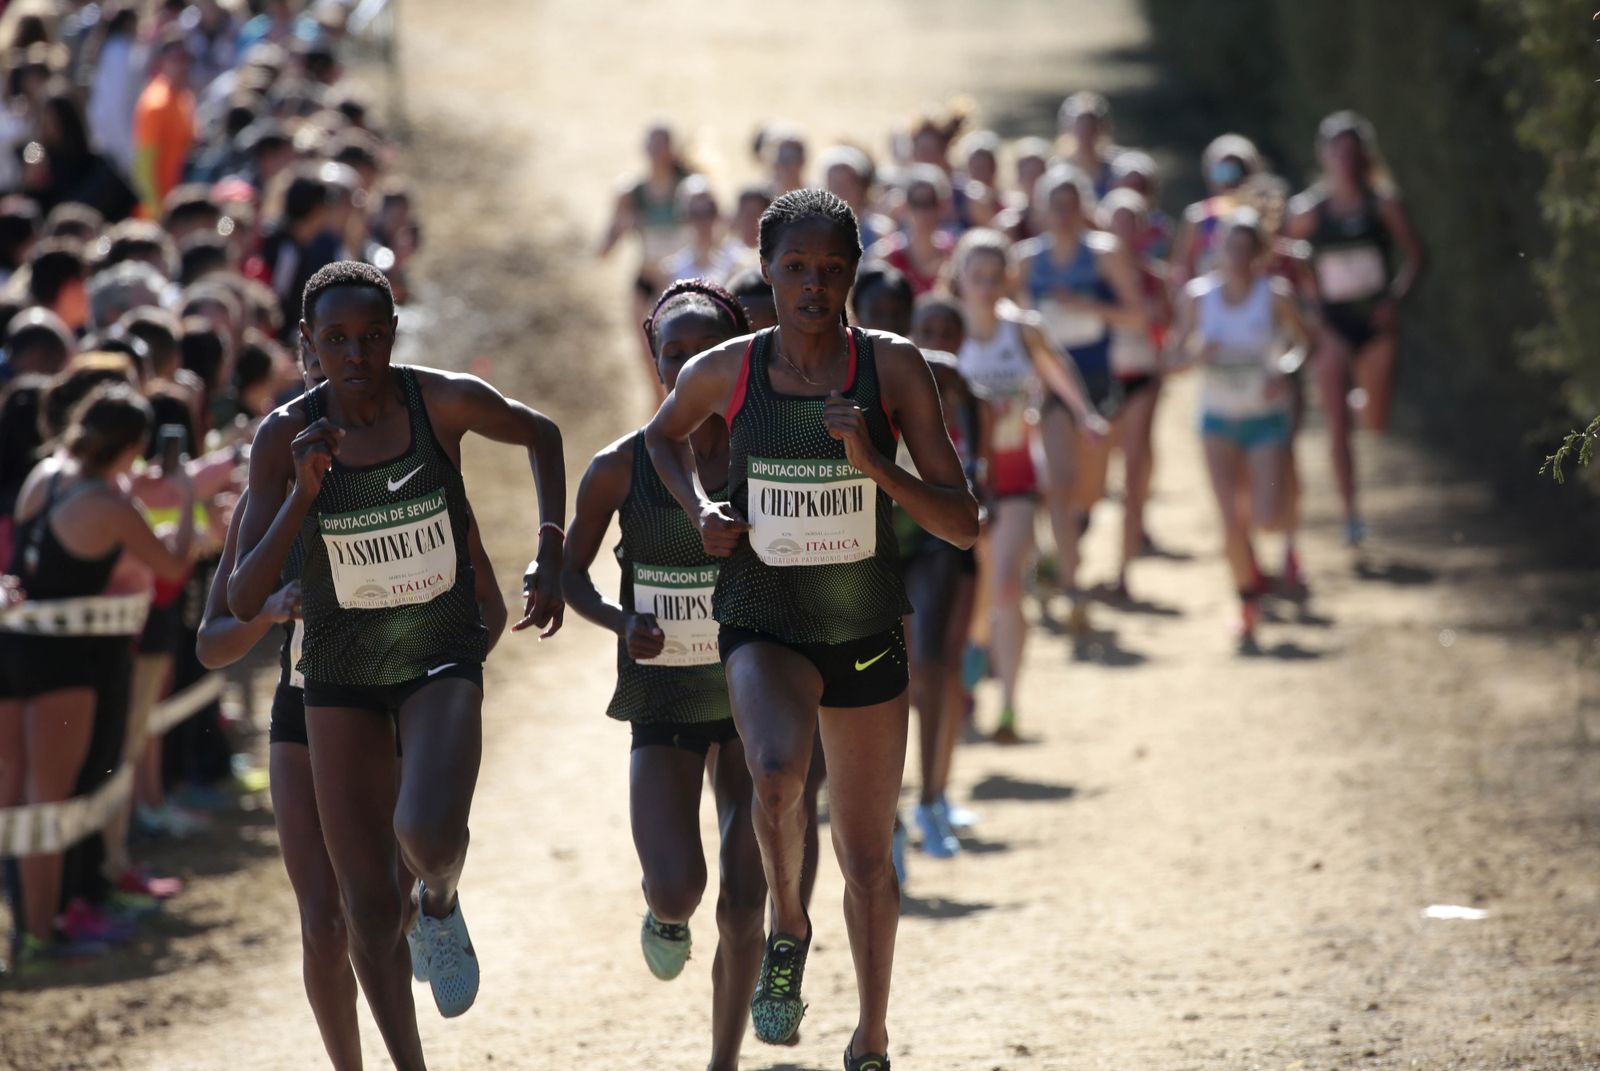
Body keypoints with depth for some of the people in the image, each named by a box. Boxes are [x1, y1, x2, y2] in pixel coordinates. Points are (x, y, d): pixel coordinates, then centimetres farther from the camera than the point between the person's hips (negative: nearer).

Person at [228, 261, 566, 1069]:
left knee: (428, 836, -29)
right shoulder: (286, 438, -14)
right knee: (369, 909, 2)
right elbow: (243, 601, -17)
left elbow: (541, 435, 8)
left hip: (442, 660, -1)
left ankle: (440, 903, 8)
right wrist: (303, 493, -28)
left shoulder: (444, 402, -15)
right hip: (340, 675, 1)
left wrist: (550, 557, 1)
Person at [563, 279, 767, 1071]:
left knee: (743, 906, -4)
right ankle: (665, 912, 22)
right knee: (677, 887, -16)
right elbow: (570, 573, 4)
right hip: (663, 703, 0)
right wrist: (619, 622, -14)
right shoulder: (620, 468, -6)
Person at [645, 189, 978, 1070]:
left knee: (867, 857, 11)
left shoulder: (893, 368, -11)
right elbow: (665, 433, 16)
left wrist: (871, 464, -27)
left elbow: (962, 525, -13)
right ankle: (787, 926, -5)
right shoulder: (726, 372, -8)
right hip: (763, 628, -1)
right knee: (777, 772, -34)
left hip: (867, 634, 1)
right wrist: (698, 507, -2)